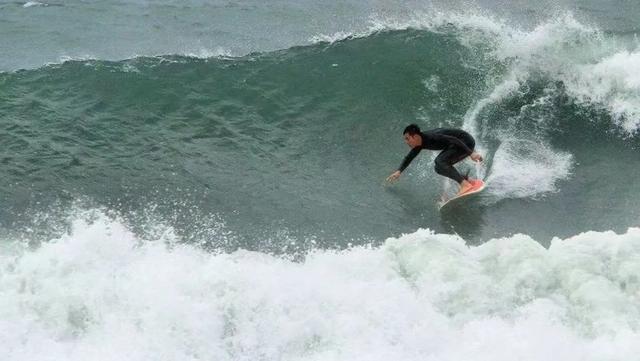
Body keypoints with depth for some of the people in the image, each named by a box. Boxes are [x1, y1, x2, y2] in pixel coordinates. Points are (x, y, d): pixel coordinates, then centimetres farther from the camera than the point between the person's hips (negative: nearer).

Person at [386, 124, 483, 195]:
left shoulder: (431, 137, -27)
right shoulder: (420, 144, 1)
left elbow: (454, 140, -31)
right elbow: (409, 157, 16)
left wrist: (471, 153, -34)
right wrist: (399, 171, 6)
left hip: (466, 142, -9)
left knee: (440, 161, -24)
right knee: (439, 168, 7)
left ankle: (464, 184, -26)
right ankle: (467, 180, 7)